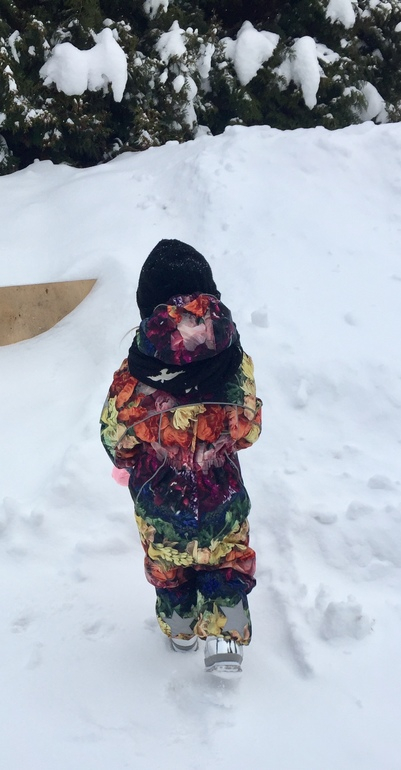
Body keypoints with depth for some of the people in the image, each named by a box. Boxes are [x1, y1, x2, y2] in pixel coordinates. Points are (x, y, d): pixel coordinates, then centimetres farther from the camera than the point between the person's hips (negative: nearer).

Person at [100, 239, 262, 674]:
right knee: (228, 557, 23)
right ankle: (225, 634, 14)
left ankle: (180, 629, 42)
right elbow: (249, 430, -7)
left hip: (158, 500, 0)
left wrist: (131, 463, 13)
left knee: (165, 562, 25)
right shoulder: (235, 365, -21)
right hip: (222, 496, 0)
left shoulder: (133, 378, -25)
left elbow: (114, 438, -10)